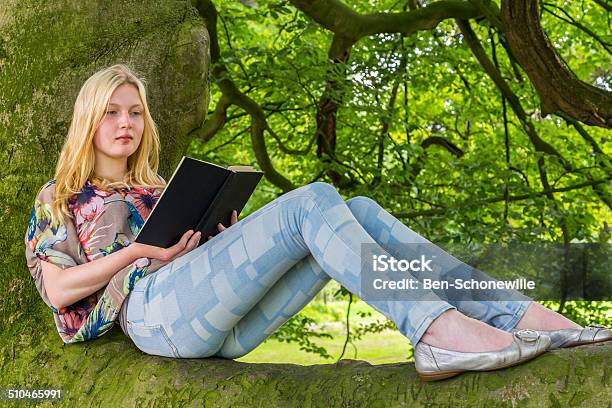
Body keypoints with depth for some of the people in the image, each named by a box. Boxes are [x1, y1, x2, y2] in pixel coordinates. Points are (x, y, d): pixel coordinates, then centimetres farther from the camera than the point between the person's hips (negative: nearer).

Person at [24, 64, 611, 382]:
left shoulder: (158, 191, 35)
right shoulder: (59, 198, 19)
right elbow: (57, 289, 4)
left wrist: (218, 234, 7)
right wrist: (142, 250, -5)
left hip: (224, 330, 6)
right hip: (155, 312, -6)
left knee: (358, 212, -15)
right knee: (313, 200, -26)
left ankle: (515, 314, -28)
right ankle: (436, 330, -44)